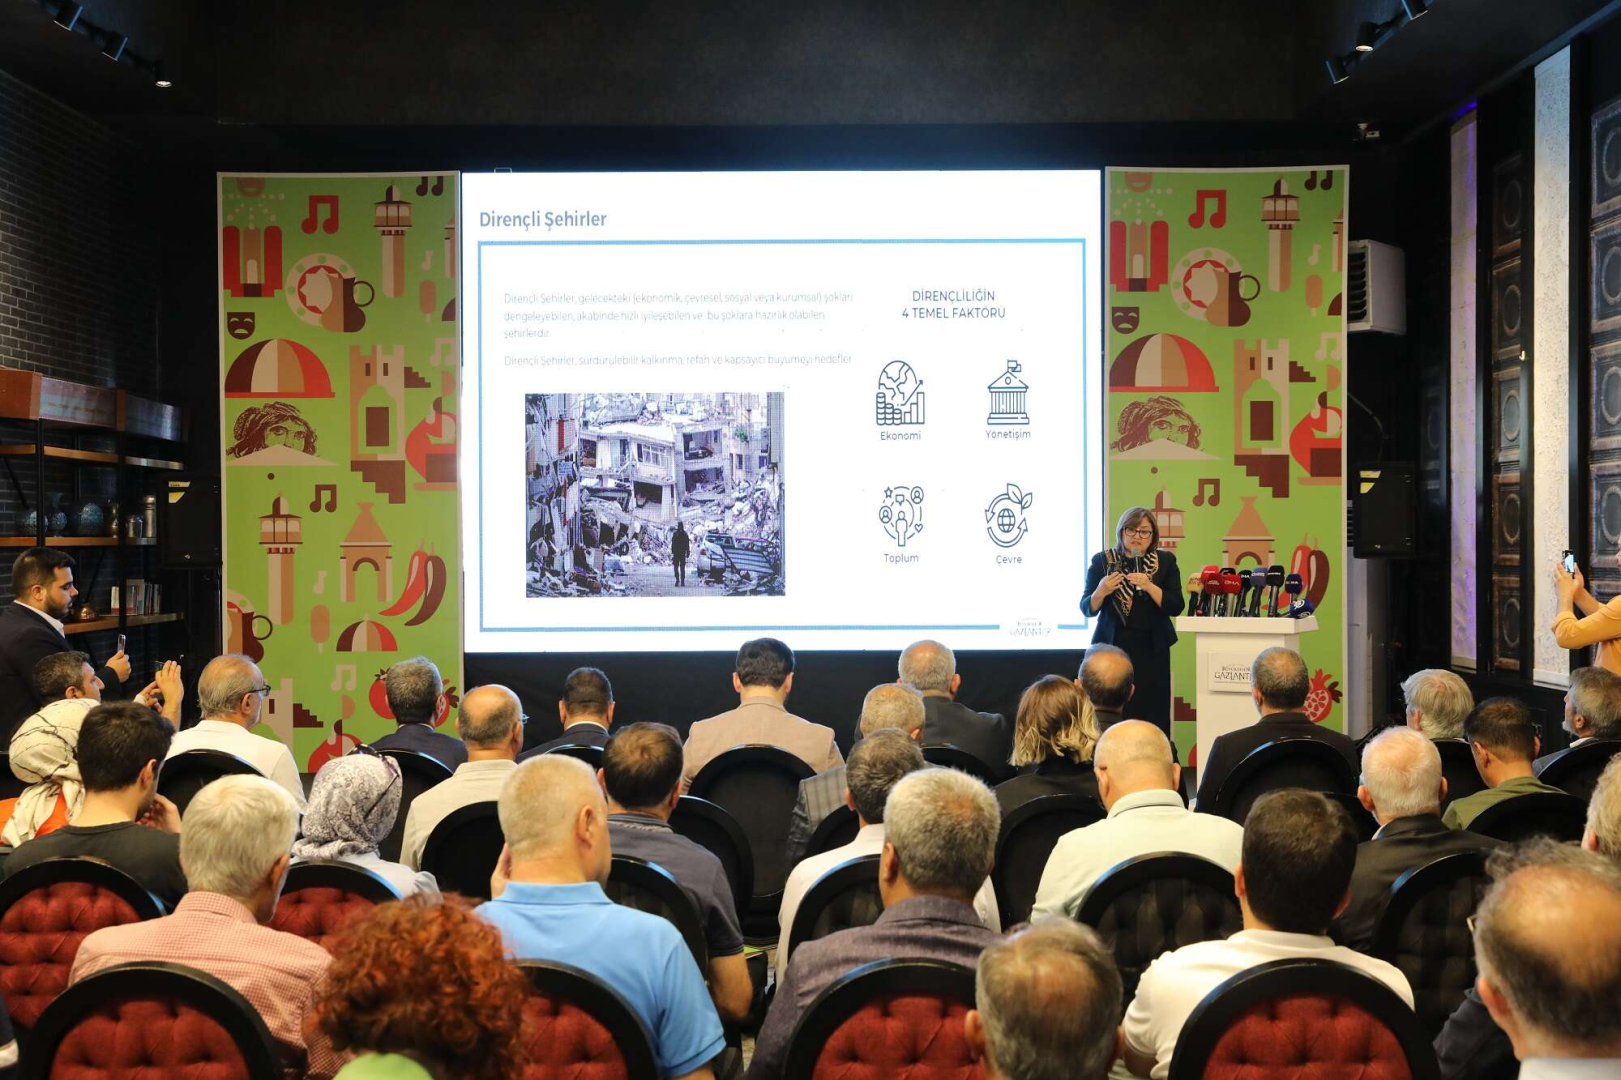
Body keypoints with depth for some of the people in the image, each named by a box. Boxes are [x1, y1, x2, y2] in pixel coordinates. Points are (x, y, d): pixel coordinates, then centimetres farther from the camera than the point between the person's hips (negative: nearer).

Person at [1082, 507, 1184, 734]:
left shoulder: (1166, 561, 6)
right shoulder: (1102, 561, 3)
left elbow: (1176, 607, -2)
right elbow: (1087, 609, 3)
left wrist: (1148, 586, -17)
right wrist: (1101, 591, -17)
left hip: (1151, 650, 1)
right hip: (1112, 647, -1)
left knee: (1151, 716, -5)